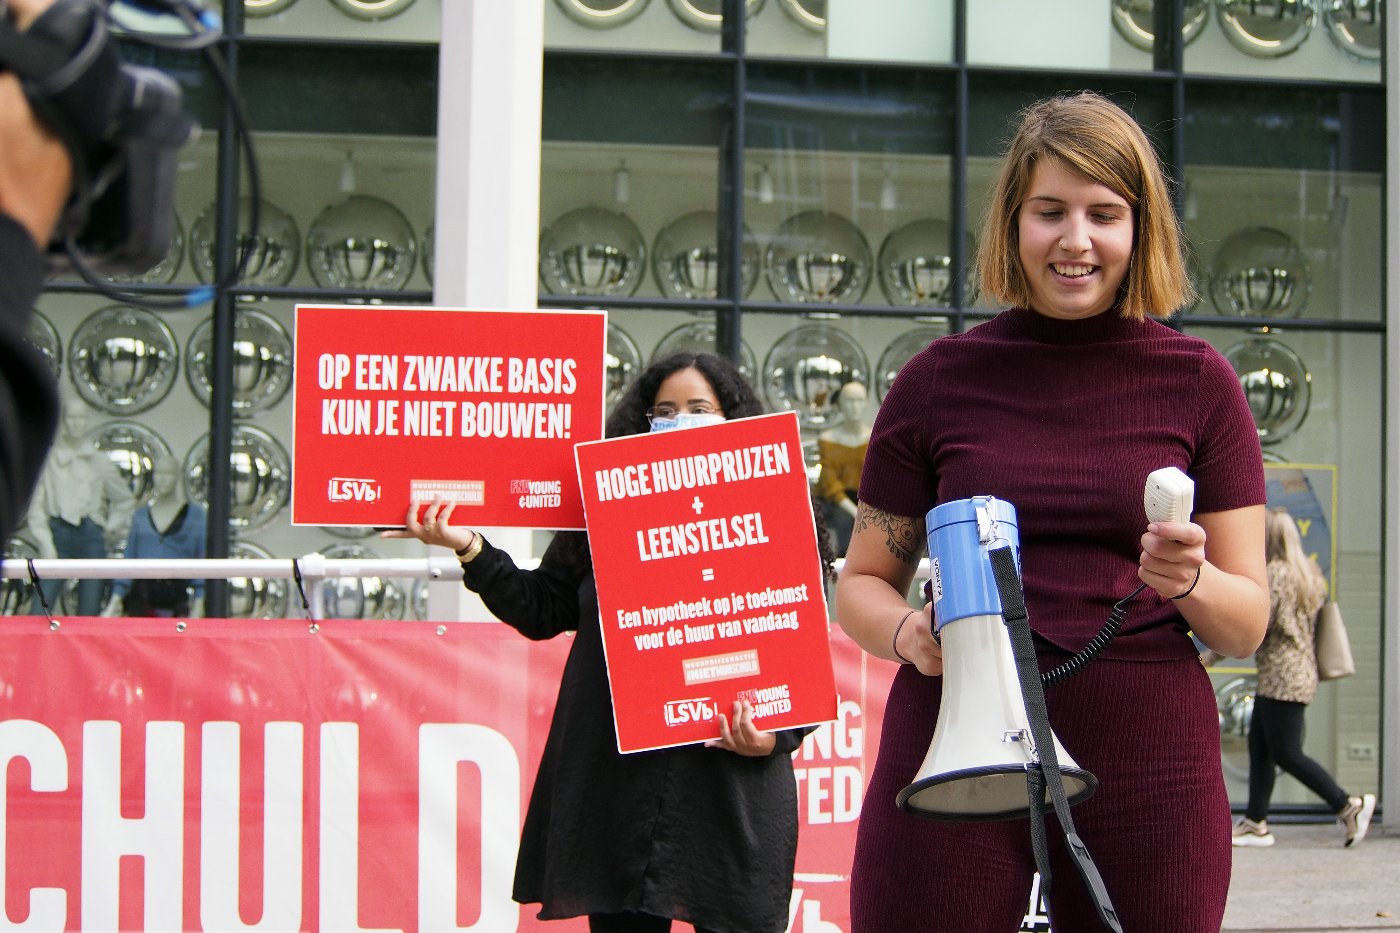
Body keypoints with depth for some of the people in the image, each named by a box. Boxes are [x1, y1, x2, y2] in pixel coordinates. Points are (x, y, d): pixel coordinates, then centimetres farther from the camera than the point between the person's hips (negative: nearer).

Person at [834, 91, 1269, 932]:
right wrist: (907, 632, -10)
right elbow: (862, 582, 12)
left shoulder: (1199, 383, 5)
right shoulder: (939, 380, 6)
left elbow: (1248, 626, 6)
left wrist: (1189, 581, -15)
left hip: (1147, 764, 0)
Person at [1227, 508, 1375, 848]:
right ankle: (1255, 823, 10)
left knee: (1286, 754, -7)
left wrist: (1212, 654, -10)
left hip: (1282, 676, -10)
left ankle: (1349, 805, -5)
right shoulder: (1308, 572, 14)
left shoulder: (1275, 574, -15)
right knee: (1259, 747, 10)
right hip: (1299, 672, 10)